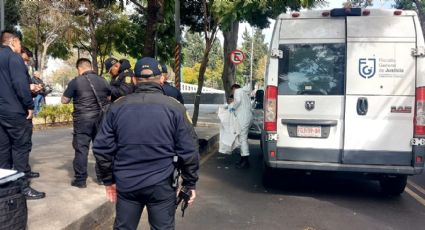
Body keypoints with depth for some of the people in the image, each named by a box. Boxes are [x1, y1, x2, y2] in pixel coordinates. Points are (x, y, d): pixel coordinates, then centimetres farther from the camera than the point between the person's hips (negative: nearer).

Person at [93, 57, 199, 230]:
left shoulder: (117, 106, 1)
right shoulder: (174, 107, -7)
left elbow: (102, 147, 2)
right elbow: (188, 151, -9)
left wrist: (109, 180, 13)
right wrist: (189, 183, 2)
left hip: (126, 184, 3)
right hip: (162, 185, -2)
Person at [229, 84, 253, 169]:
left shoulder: (238, 91, -1)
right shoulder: (245, 93, 28)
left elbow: (238, 100, -16)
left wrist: (233, 107, -3)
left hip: (243, 117, -10)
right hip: (248, 116, 10)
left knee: (243, 138, -10)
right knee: (243, 138, 14)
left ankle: (245, 161, -12)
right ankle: (243, 159, 17)